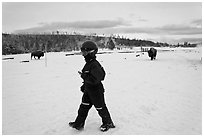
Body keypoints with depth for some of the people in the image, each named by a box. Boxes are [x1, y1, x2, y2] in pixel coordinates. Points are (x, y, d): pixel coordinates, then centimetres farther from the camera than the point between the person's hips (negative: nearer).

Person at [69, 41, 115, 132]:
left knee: (101, 108, 8)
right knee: (84, 106, 15)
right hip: (88, 90, 9)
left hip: (96, 91, -9)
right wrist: (84, 85, 19)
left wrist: (83, 76, -26)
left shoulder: (95, 65, -25)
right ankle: (79, 123, 29)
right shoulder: (88, 63, 7)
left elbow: (94, 79, -33)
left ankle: (108, 123, 29)